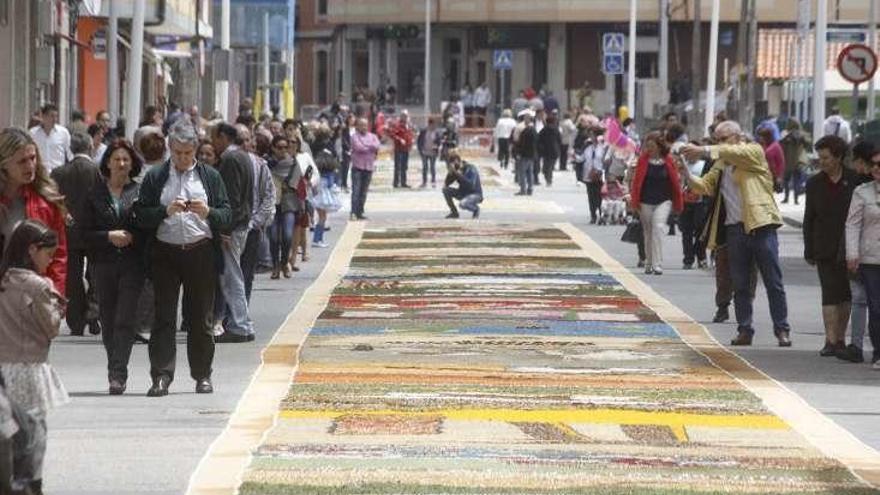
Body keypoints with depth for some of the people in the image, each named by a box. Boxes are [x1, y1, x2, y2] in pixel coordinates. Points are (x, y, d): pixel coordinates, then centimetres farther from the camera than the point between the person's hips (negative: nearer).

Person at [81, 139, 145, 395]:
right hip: (104, 264, 3)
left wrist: (131, 237, -15)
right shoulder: (96, 194, 6)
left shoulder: (140, 192, 1)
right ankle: (116, 372, 20)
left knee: (124, 320, -10)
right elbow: (86, 232, 4)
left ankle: (118, 374, -12)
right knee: (108, 321, 8)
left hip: (132, 264, -3)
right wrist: (109, 237, -11)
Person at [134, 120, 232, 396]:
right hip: (165, 254, -1)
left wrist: (207, 212, -15)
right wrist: (166, 211, -16)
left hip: (201, 254, 1)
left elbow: (227, 217, 5)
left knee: (201, 319, 5)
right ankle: (161, 377, -6)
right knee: (163, 318, -4)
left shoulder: (210, 177, 9)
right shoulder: (154, 177, 7)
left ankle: (202, 376, 14)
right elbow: (141, 216, -1)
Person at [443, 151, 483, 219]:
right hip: (463, 193, 7)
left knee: (462, 204, -36)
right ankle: (454, 212, 2)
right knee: (445, 190, -10)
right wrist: (450, 173, -20)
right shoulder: (456, 170, -1)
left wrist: (459, 175, -35)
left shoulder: (471, 168, -20)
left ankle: (476, 208, -2)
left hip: (475, 194, -7)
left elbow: (471, 185, -32)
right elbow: (447, 183, -3)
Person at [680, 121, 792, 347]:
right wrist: (686, 173, -9)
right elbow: (704, 186, 8)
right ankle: (744, 331, 13)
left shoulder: (754, 151, 1)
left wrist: (704, 151, -24)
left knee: (773, 283, -1)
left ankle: (782, 330, 4)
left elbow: (735, 153, -19)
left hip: (760, 226, -5)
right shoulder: (719, 165, 17)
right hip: (734, 228, 5)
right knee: (740, 285, 7)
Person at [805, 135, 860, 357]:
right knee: (830, 295, -8)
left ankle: (840, 338, 18)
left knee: (845, 296, 7)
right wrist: (809, 251, 3)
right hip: (825, 250, 0)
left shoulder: (855, 181, -1)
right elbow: (809, 219, 7)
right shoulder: (814, 184, 4)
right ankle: (831, 341, -10)